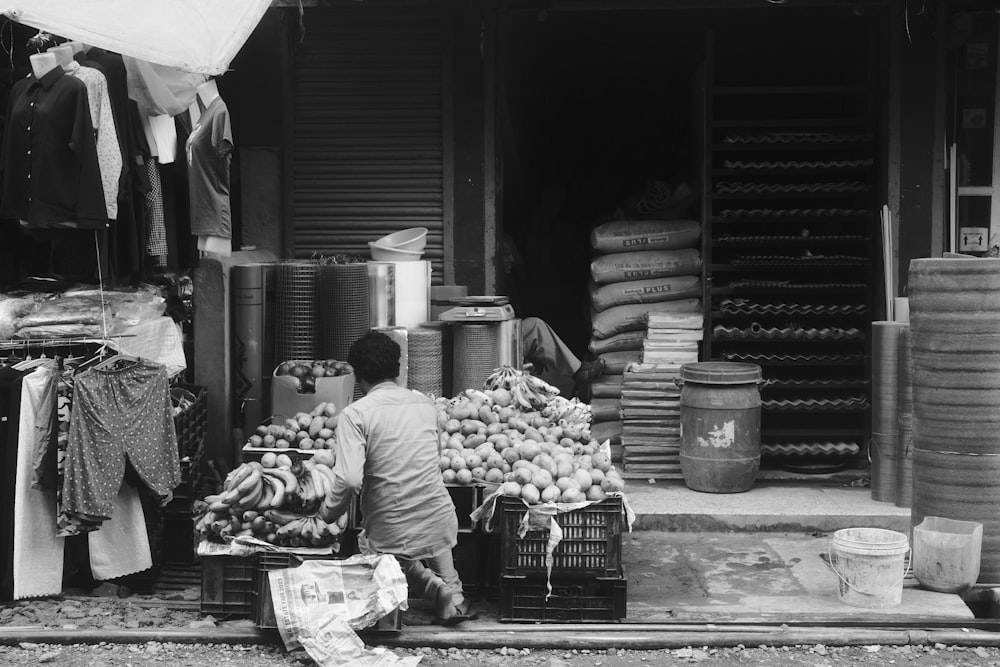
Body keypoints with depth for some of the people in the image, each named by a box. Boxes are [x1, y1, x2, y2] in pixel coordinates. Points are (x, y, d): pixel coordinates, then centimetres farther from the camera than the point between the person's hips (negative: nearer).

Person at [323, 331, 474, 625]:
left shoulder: (354, 414, -11)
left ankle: (434, 587, -2)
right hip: (438, 517, 4)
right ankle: (451, 587, 9)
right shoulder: (426, 404, 4)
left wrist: (332, 510, -3)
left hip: (391, 531, -4)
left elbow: (349, 478, -21)